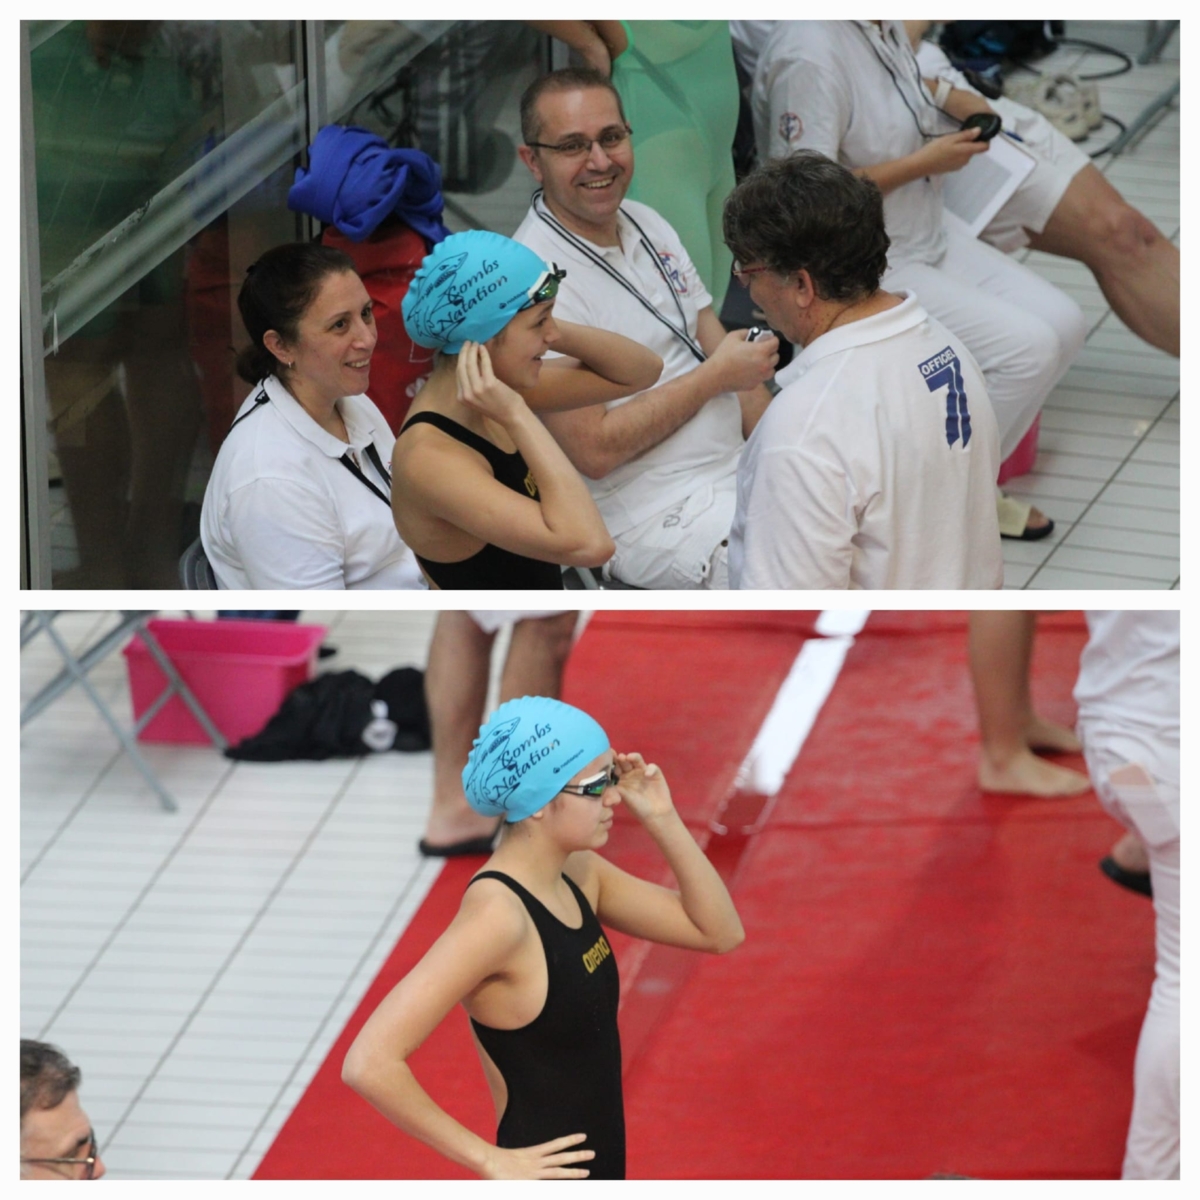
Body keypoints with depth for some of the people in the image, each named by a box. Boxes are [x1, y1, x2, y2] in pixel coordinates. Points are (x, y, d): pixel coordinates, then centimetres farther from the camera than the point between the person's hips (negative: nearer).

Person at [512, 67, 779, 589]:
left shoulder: (646, 224, 11)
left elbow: (719, 348, 12)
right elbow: (594, 450, -19)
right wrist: (715, 376, -12)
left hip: (736, 468, 9)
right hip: (656, 517, -9)